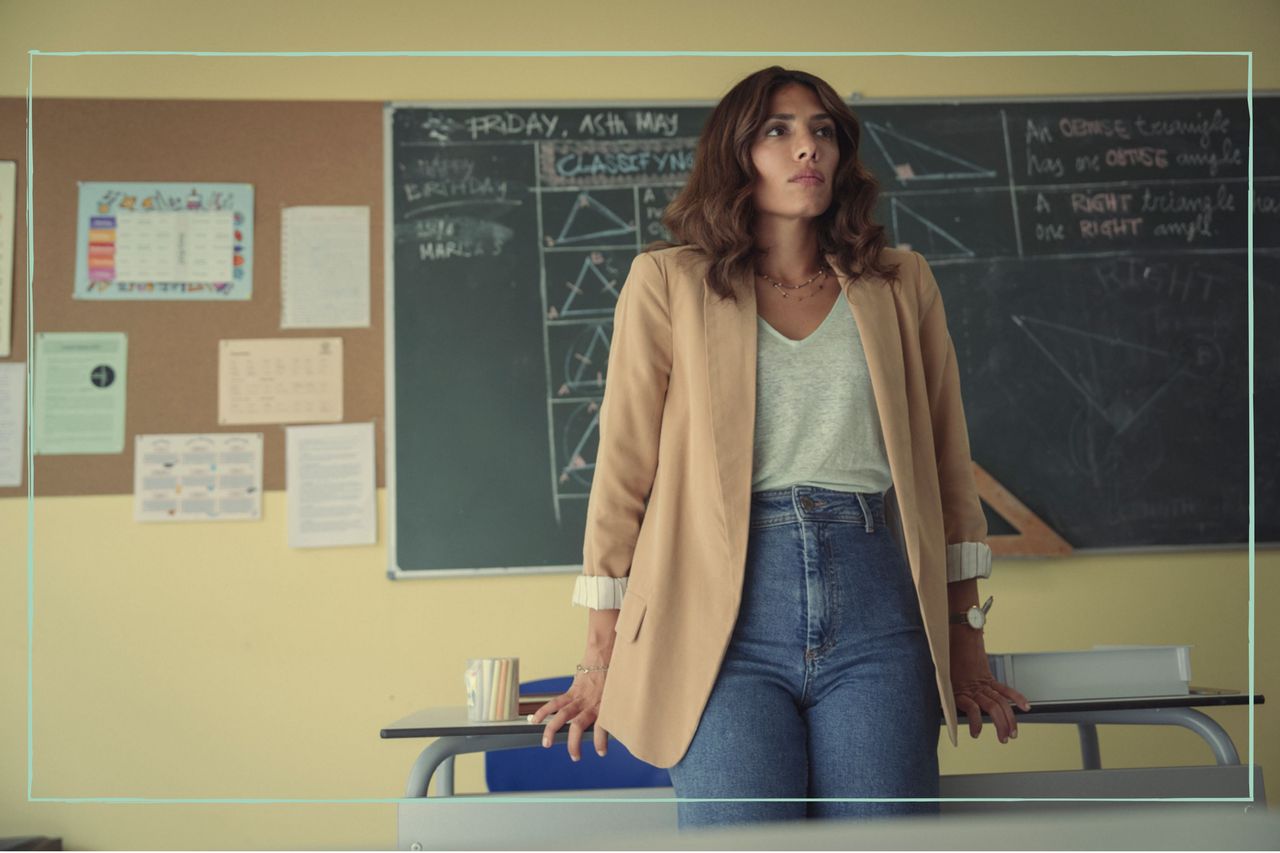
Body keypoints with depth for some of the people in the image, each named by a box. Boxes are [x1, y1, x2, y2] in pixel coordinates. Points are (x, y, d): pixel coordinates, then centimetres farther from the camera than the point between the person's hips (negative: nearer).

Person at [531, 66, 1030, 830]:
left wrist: (965, 643, 14)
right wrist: (605, 657, 4)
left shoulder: (901, 285, 15)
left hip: (876, 606, 2)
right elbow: (624, 469, 6)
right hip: (725, 606, -2)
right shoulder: (669, 282, 8)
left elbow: (949, 464, 17)